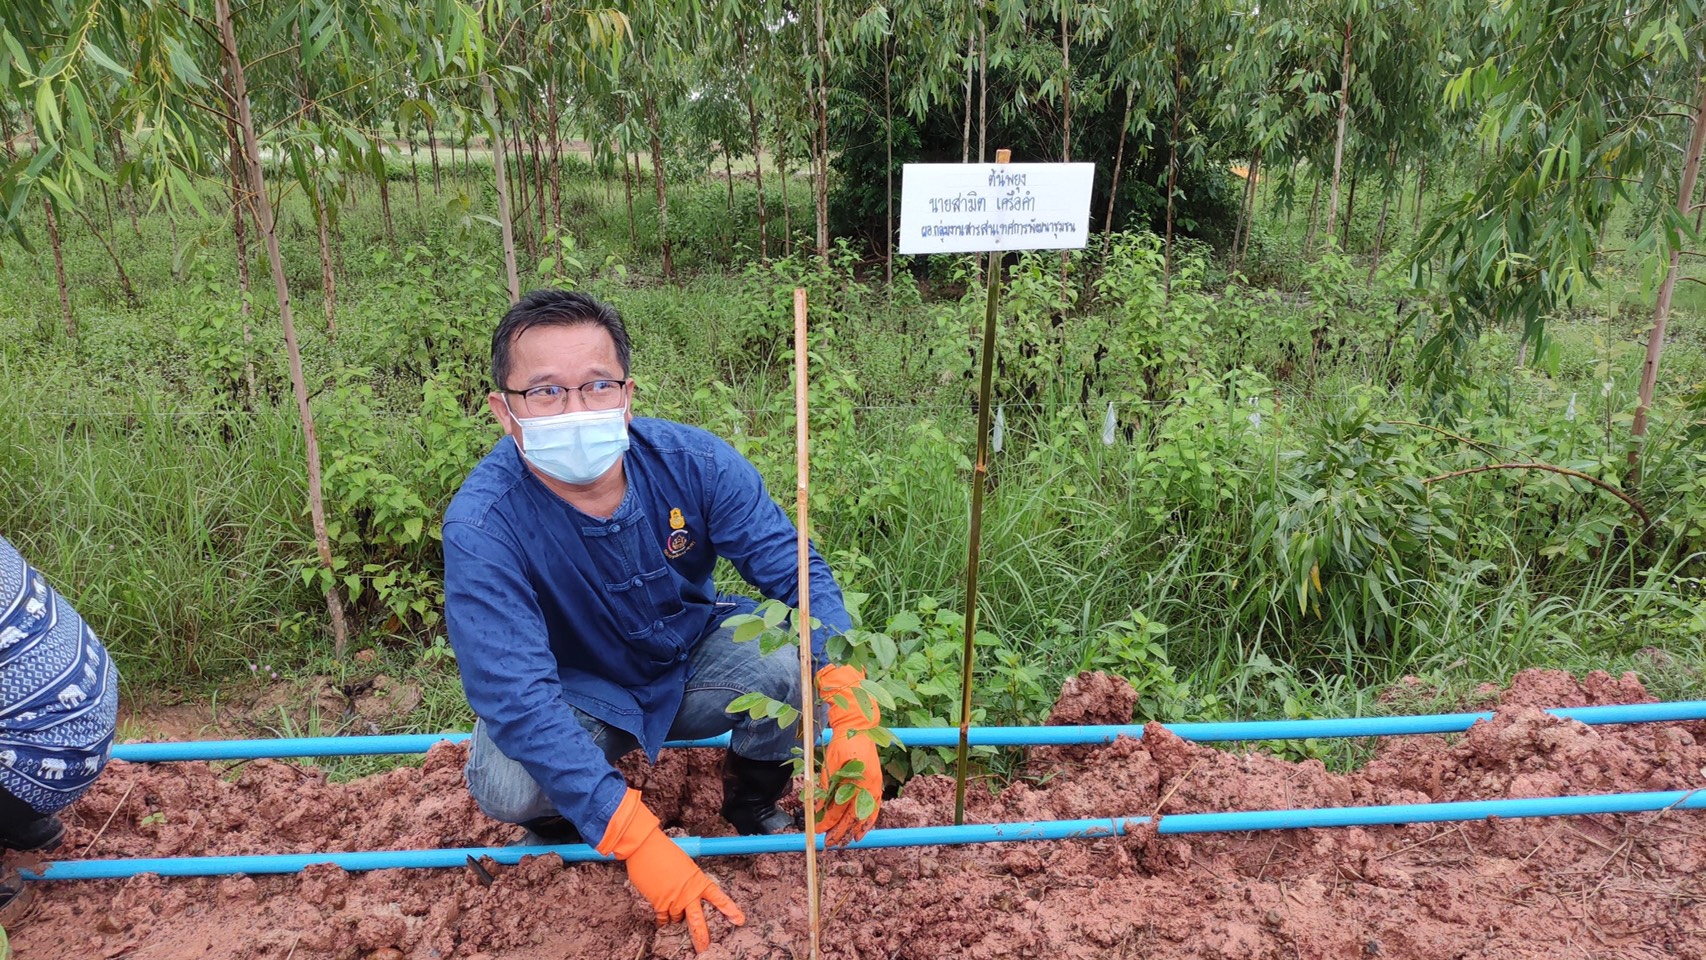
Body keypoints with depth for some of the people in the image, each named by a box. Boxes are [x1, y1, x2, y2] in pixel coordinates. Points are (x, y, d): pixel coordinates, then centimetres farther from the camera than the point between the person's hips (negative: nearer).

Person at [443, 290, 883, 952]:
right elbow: (517, 699, -36)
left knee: (796, 651, -27)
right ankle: (554, 832, 9)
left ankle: (754, 802, 6)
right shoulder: (480, 525, -31)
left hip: (692, 662, 2)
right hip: (577, 696, -2)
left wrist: (853, 719, -37)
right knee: (507, 782, -32)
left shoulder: (692, 462, -23)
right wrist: (636, 841, -43)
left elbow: (798, 573, -22)